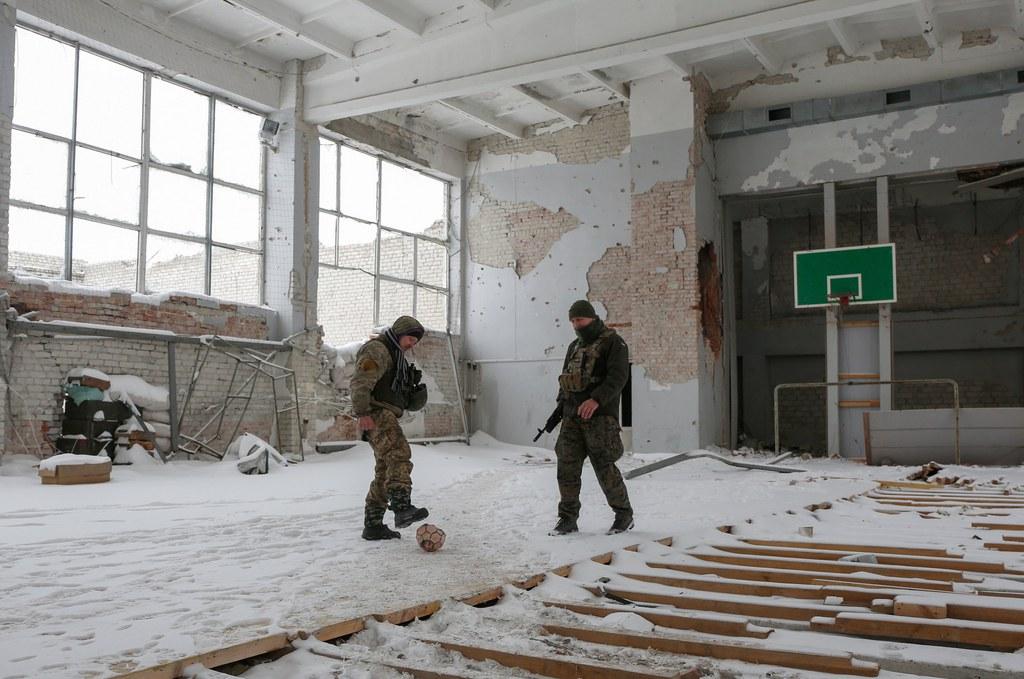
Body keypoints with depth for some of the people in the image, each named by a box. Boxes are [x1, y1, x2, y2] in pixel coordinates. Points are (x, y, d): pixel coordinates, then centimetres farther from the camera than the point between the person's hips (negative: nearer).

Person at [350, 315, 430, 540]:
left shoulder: (395, 354, 28)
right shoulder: (377, 349, -5)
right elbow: (360, 382, -19)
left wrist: (415, 395, 18)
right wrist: (363, 413, -29)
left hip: (388, 416, 11)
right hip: (377, 414, -11)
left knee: (385, 472, 10)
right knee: (399, 456, -30)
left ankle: (372, 525, 14)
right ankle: (403, 508, -45)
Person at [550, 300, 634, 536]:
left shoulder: (613, 343, -3)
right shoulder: (575, 347, 20)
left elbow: (618, 377, -17)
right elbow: (564, 380, 28)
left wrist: (596, 400, -30)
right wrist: (562, 404, 15)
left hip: (600, 415, -6)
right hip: (572, 417, 6)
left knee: (604, 467, -6)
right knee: (567, 466, 0)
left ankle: (624, 514, 12)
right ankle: (568, 519, 7)